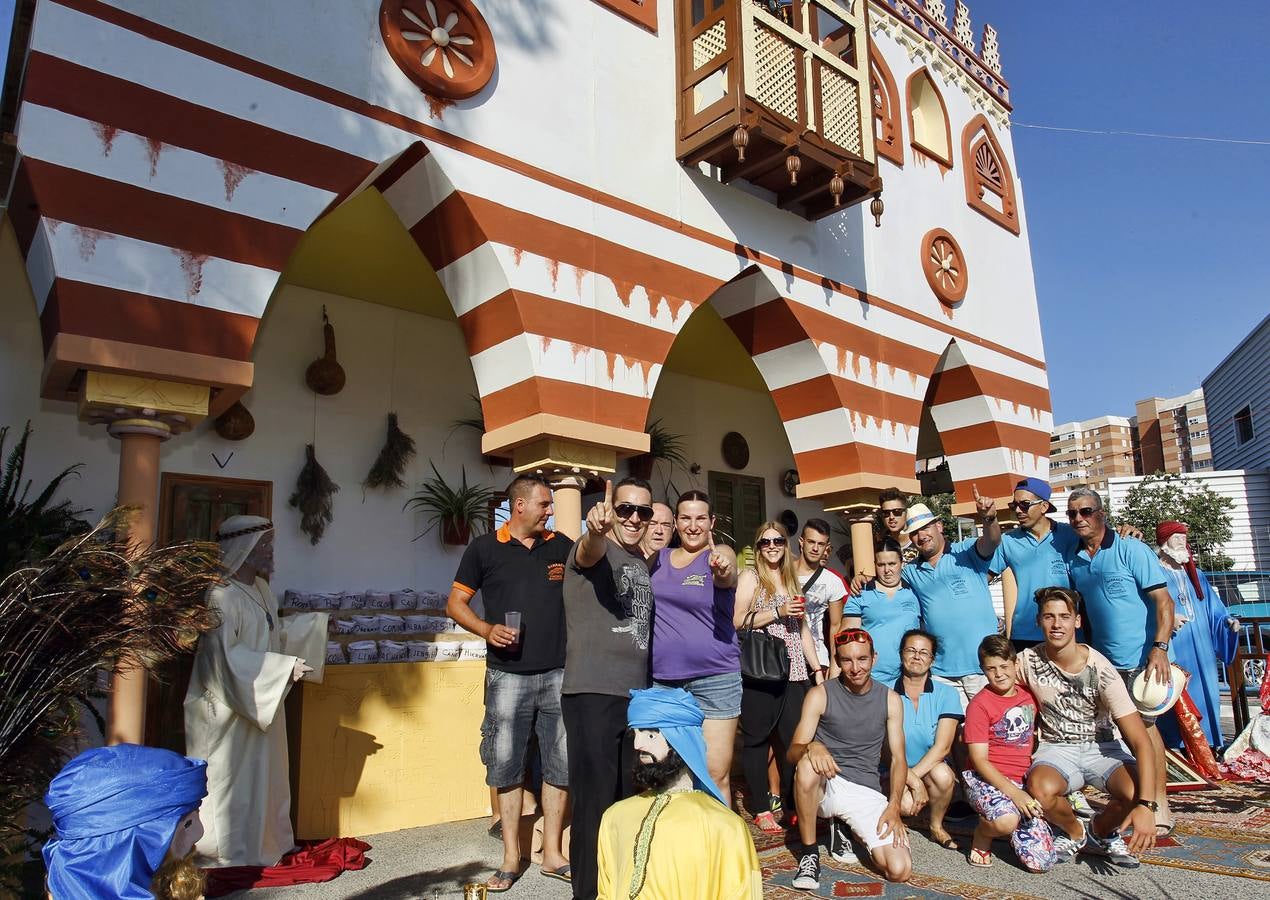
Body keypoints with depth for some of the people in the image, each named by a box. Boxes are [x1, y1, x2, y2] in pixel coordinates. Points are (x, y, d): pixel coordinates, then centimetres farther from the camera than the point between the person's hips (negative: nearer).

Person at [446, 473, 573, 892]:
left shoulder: (562, 546, 9)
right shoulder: (484, 548, 2)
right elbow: (456, 603, 4)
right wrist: (488, 629, -12)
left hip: (559, 673, 2)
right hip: (508, 675, -2)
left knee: (561, 763, 6)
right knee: (506, 763, 4)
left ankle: (552, 852, 21)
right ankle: (511, 857, 20)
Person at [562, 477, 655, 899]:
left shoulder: (643, 561, 14)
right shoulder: (593, 548, -7)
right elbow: (589, 552, -34)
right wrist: (595, 529, -56)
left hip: (636, 693, 7)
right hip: (593, 693, -7)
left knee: (628, 797, 17)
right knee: (596, 799, -2)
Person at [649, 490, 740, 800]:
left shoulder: (720, 554, -3)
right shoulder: (658, 558, 9)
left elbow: (727, 577, -25)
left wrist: (723, 570, -49)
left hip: (715, 678, -4)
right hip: (662, 678, 4)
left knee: (716, 776, -2)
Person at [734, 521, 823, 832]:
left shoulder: (791, 579, 18)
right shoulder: (750, 576, 2)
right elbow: (738, 621, -10)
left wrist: (817, 669, 15)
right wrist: (778, 612, -13)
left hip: (794, 671, 5)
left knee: (795, 737, 4)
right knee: (757, 739, 1)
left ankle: (791, 804, 18)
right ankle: (760, 809, 11)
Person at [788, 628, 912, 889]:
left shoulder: (890, 699, 5)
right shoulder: (820, 695, -3)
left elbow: (898, 758, 5)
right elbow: (793, 752, -8)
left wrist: (894, 806, -11)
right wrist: (811, 747, -32)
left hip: (867, 792, 2)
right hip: (825, 786, -2)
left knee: (900, 870, -17)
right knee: (807, 766, -37)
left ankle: (840, 829, 14)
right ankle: (809, 854, -14)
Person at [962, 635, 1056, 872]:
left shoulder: (1028, 696, 9)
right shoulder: (979, 705, -9)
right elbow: (979, 760, -12)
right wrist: (1014, 792, -24)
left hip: (1022, 781, 5)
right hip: (985, 779, -5)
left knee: (1041, 862, -7)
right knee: (1006, 821, -37)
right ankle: (982, 834, -2)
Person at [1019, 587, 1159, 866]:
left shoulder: (1100, 670, -19)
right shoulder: (1028, 660, -12)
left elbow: (1141, 741, -23)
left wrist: (1146, 806, -34)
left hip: (1101, 747, 0)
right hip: (1055, 749, 0)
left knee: (1138, 793, -31)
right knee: (1040, 788, -34)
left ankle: (1101, 831, 7)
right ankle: (1074, 833, 4)